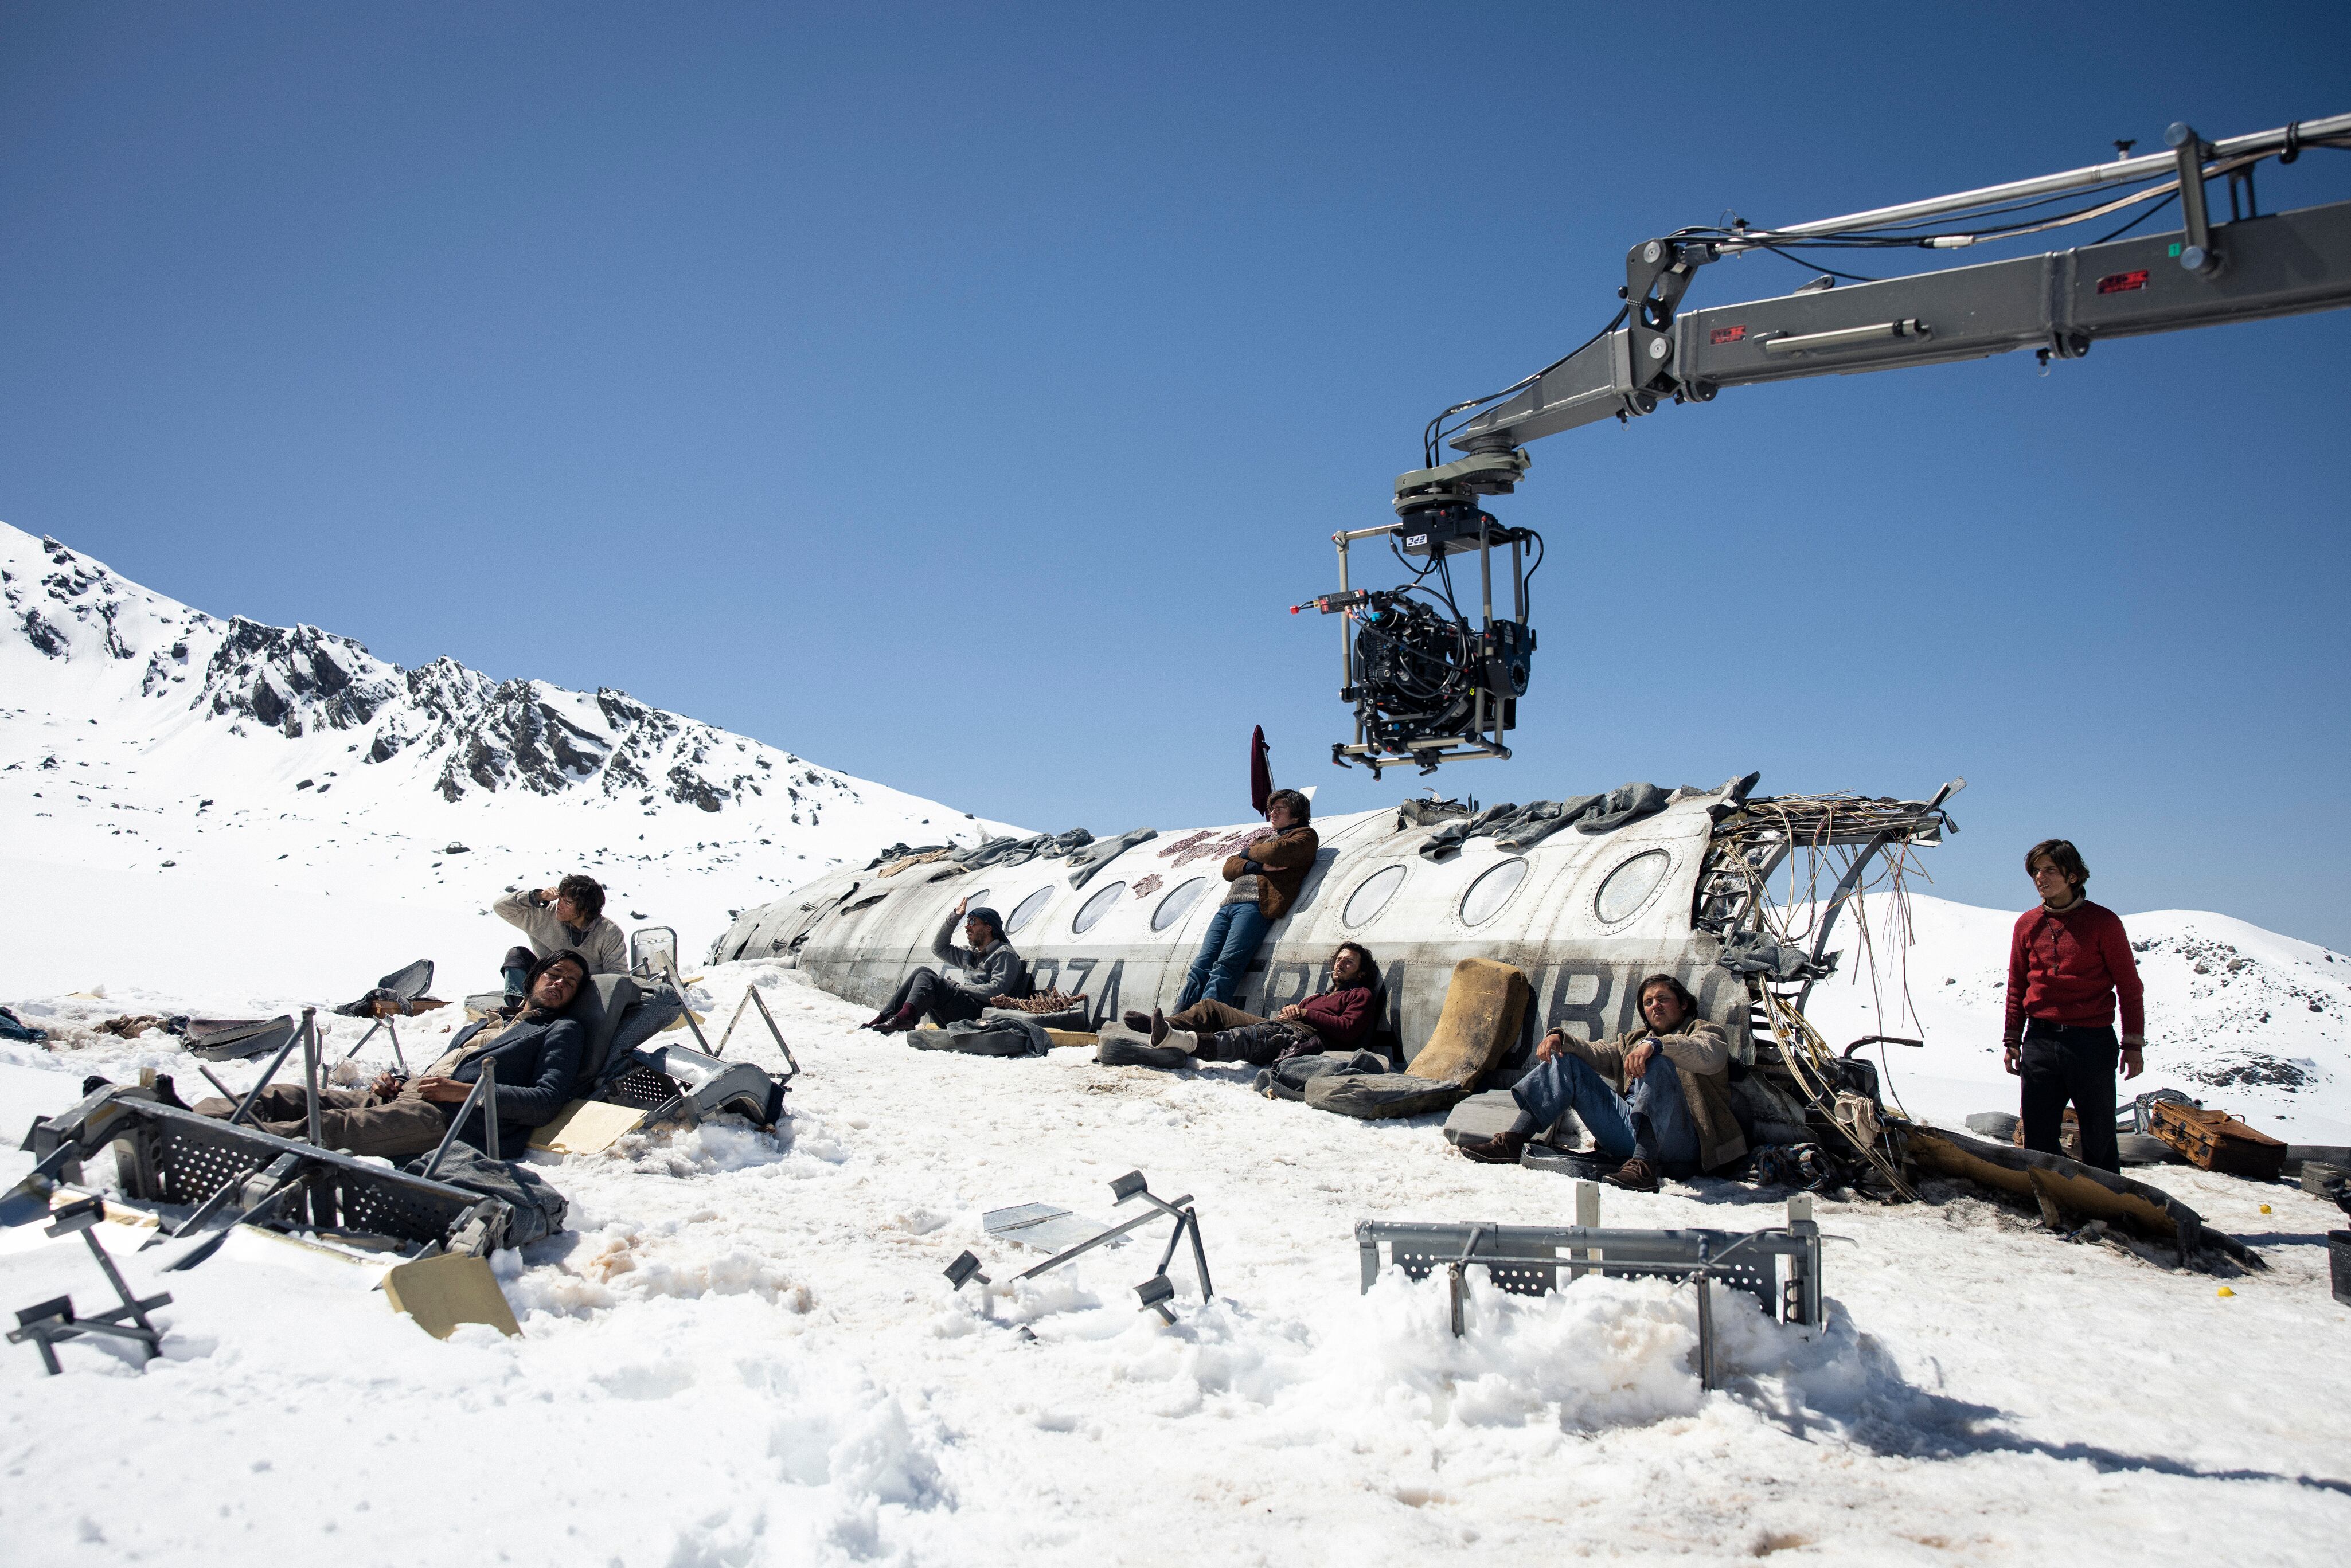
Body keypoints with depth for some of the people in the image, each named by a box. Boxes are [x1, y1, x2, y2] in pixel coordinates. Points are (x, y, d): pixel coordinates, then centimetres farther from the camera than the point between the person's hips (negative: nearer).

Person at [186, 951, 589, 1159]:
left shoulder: (562, 1031, 12)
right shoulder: (478, 1027, 35)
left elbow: (546, 1102, -4)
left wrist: (466, 1091, -11)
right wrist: (396, 1081, 8)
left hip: (447, 1120, -8)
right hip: (399, 1099, 8)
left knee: (324, 1129, -29)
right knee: (284, 1098, -9)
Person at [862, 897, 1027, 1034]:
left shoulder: (1004, 954, 1)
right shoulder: (971, 955, 27)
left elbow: (996, 991, -13)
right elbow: (939, 947, 35)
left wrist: (960, 987, -7)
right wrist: (953, 918, 24)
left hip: (978, 1013, -8)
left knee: (927, 979, -20)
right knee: (923, 972, -1)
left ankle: (905, 1016, -46)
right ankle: (885, 1017, -14)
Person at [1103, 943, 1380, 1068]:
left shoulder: (1362, 995, 17)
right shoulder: (1321, 995, 42)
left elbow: (1348, 1030, -3)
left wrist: (1305, 1013, -1)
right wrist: (1290, 1011, 5)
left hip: (1305, 1037, -9)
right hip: (1280, 1027, 9)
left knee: (1254, 1036, -38)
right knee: (1211, 1007, 1)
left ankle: (1186, 1041, -62)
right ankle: (1164, 1027, -21)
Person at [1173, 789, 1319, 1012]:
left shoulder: (1305, 836, 14)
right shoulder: (1263, 840, 34)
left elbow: (1276, 852, -8)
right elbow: (1229, 868, 20)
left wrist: (1249, 852, 12)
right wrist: (1259, 866, 0)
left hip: (1256, 906, -7)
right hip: (1228, 905, 7)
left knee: (1225, 965, -22)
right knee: (1201, 966, -9)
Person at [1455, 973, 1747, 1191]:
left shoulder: (1704, 1030, 14)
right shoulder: (1635, 1040, 33)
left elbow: (1710, 1055, -11)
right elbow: (1597, 1054, 18)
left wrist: (1656, 1045, -29)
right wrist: (1559, 1037, -4)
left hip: (1677, 1143, -5)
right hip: (1630, 1133, 5)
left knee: (1656, 1062, -30)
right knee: (1565, 1061, 2)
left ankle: (1644, 1167, -40)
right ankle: (1511, 1142, -12)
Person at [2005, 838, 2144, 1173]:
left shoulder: (2103, 922, -2)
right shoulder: (2027, 925, 8)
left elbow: (2129, 986, 0)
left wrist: (2133, 1044, -2)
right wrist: (2012, 1040, 12)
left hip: (2092, 1041, -3)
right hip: (2039, 1041, 3)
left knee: (2099, 1136, 5)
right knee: (2038, 1136, 6)